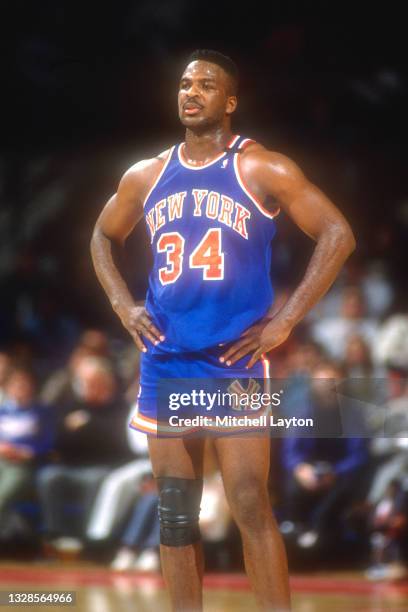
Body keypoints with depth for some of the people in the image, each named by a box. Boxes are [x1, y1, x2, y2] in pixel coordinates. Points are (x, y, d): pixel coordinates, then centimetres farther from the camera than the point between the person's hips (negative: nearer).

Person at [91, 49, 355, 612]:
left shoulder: (263, 170, -4)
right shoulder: (146, 177, 9)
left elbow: (338, 234, -7)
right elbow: (104, 236, 27)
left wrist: (287, 319, -11)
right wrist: (122, 304, 10)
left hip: (236, 360, -5)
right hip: (165, 363, 5)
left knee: (250, 505, -12)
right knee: (176, 513, 7)